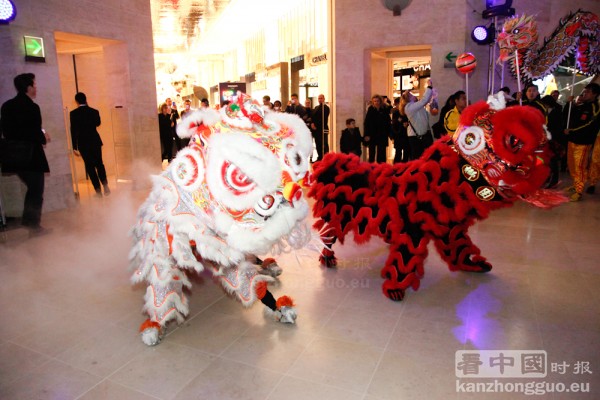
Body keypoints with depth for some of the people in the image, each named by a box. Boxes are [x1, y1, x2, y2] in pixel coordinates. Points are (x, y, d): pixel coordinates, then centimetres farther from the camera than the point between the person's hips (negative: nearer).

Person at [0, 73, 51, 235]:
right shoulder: (31, 107, -16)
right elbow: (35, 132, -22)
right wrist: (43, 137, -1)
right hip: (31, 156, -8)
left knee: (33, 188, 23)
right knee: (36, 191, 4)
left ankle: (28, 221, 27)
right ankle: (34, 226, 10)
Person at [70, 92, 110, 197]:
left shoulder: (73, 114, -7)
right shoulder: (94, 111, 0)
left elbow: (73, 130, -9)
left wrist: (74, 147, -5)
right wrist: (88, 107, 14)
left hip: (83, 144, -2)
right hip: (95, 141, 2)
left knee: (90, 166, 3)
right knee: (99, 164, 16)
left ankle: (98, 191, 1)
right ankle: (105, 186, 9)